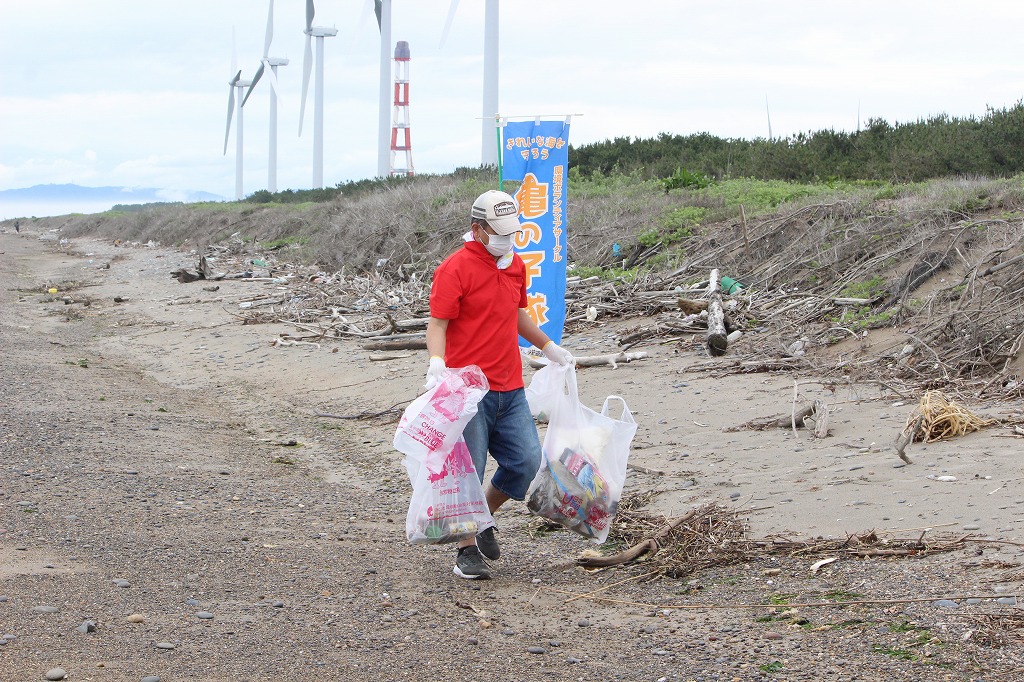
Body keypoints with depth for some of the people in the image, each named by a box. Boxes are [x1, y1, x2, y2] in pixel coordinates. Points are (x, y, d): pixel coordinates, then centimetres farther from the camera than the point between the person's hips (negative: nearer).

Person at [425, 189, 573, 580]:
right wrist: (436, 364, -30)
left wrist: (549, 348, 37)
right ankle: (468, 551, 8)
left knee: (526, 460, 4)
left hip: (510, 390, 7)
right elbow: (437, 324, -14)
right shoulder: (455, 268, -9)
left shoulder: (516, 265, 14)